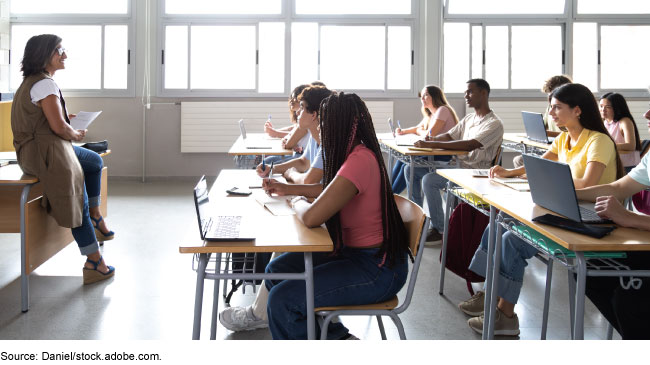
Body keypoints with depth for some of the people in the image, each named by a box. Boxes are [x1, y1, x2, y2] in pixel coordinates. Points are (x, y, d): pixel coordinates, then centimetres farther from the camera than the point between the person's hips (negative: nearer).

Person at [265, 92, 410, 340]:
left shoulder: (359, 161, -25)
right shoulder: (357, 154, 5)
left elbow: (311, 217, -28)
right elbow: (328, 189, 25)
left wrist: (298, 202, -6)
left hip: (377, 270, -10)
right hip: (353, 252, 10)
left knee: (282, 299, -18)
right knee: (276, 271, 8)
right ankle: (337, 337, 12)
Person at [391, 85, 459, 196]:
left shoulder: (443, 110, -11)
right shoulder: (430, 114, 19)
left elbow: (430, 135, -20)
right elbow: (418, 128, 33)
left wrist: (419, 131, 3)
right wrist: (403, 131, 12)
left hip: (445, 157, -10)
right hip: (435, 152, 10)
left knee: (408, 167, -19)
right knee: (401, 161, -2)